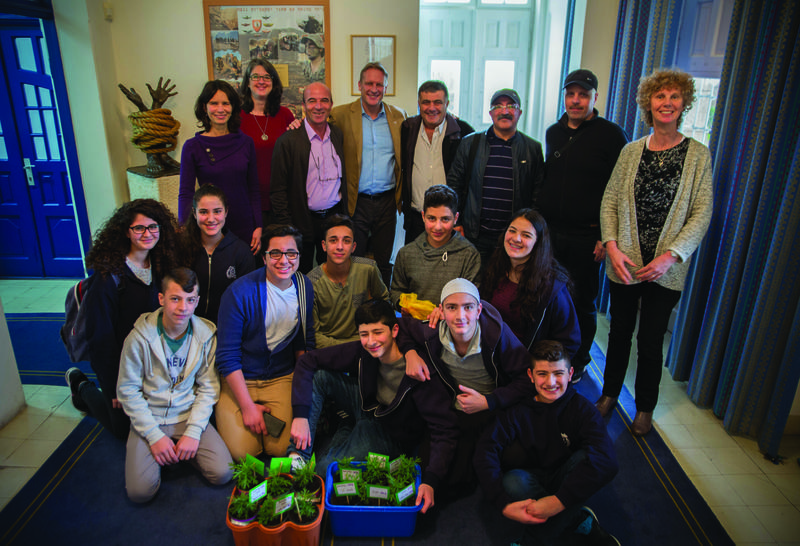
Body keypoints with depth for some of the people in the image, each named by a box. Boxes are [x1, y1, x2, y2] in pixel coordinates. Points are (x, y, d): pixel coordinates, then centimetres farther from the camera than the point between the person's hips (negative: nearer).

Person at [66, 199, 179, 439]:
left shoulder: (160, 267, -1)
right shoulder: (109, 274, -21)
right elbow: (99, 336, -19)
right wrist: (113, 388, -17)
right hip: (121, 363, -5)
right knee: (124, 429, 10)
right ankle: (83, 388, 33)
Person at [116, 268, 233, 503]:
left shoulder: (205, 335, -6)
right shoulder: (139, 338, -12)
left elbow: (208, 387, -2)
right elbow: (128, 391, -6)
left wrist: (193, 431, -13)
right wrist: (155, 436, -12)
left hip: (190, 415, 1)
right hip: (149, 419, -1)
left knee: (222, 474, -15)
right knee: (140, 490, -19)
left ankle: (184, 449, 12)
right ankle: (161, 450, 11)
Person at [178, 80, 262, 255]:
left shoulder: (246, 142, 3)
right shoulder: (193, 147, -3)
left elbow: (254, 189, 7)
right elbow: (185, 194, -3)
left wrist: (258, 227, 1)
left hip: (244, 227, 2)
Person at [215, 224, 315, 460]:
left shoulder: (305, 287, -3)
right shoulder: (240, 292, -17)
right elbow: (227, 356, -13)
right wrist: (247, 405, -15)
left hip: (282, 378, 3)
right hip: (238, 379, -2)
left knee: (282, 448, -14)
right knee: (242, 452, -14)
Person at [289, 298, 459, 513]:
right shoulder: (362, 351, -21)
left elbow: (445, 431, -33)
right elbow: (307, 362, -14)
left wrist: (430, 480, -45)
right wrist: (300, 415, -23)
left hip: (392, 437, -5)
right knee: (319, 376, -17)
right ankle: (299, 456, -15)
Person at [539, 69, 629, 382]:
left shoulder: (611, 135, -5)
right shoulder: (554, 133, 11)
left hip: (586, 237, -4)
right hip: (548, 232, 4)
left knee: (582, 302, 8)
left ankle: (578, 361, 26)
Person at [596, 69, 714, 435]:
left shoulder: (698, 155, 0)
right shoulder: (631, 151, 5)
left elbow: (702, 214, -4)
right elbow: (609, 202, 3)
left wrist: (670, 256, -15)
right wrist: (612, 247, -10)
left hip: (666, 268, -1)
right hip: (624, 263, 2)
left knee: (651, 339, 5)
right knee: (620, 330, 13)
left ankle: (645, 408, 25)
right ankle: (609, 394, 32)